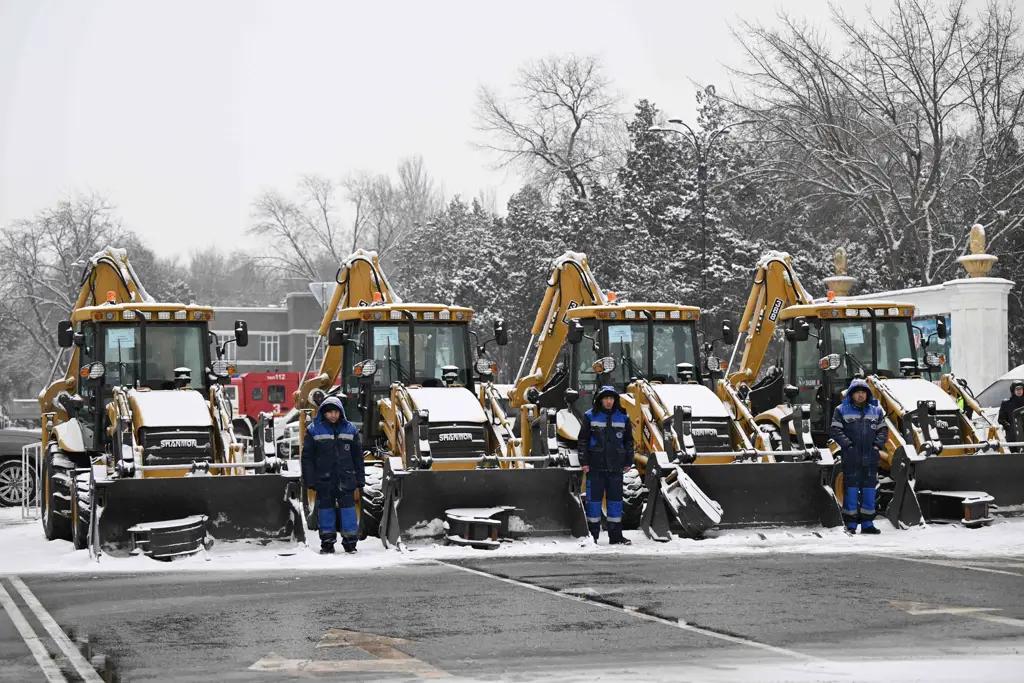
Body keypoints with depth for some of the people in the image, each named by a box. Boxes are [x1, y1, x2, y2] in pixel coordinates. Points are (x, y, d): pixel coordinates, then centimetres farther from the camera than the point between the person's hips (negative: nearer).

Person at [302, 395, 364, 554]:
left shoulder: (350, 429, 6)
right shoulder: (314, 430, 0)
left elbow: (358, 456, 10)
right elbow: (307, 457, 0)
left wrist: (360, 478, 7)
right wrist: (310, 479, -5)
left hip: (345, 479, 1)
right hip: (323, 479, -1)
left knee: (348, 507, -1)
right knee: (325, 507, 5)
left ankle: (350, 540, 6)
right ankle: (327, 541, 14)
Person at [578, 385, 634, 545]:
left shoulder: (623, 418, 8)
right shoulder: (590, 417, 0)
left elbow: (629, 441, 14)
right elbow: (583, 440, 0)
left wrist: (629, 462, 10)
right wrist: (584, 462, -5)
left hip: (615, 466, 3)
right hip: (595, 466, -3)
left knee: (615, 499, 5)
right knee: (594, 499, 0)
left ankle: (616, 536, 12)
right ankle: (592, 535, 7)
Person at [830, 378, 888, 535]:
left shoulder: (876, 411, 14)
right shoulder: (842, 410, 5)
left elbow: (883, 430, 14)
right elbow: (836, 430, -1)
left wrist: (878, 443, -3)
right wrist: (847, 443, -12)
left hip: (870, 457, 3)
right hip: (851, 457, -3)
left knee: (869, 489, 6)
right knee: (851, 488, -3)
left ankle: (867, 523, 12)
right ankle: (851, 524, 2)